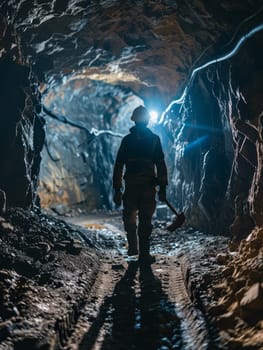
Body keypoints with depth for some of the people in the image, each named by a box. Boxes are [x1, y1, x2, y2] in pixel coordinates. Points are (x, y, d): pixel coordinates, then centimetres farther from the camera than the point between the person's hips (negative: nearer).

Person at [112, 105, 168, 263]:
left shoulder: (127, 140, 4)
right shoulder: (154, 139, 1)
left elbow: (118, 166, 3)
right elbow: (161, 164, -3)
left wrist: (117, 189, 7)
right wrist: (163, 187, 0)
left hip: (131, 185, 1)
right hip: (148, 185, -1)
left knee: (130, 217, 20)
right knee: (146, 220, 3)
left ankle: (133, 247, 14)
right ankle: (144, 253, 3)